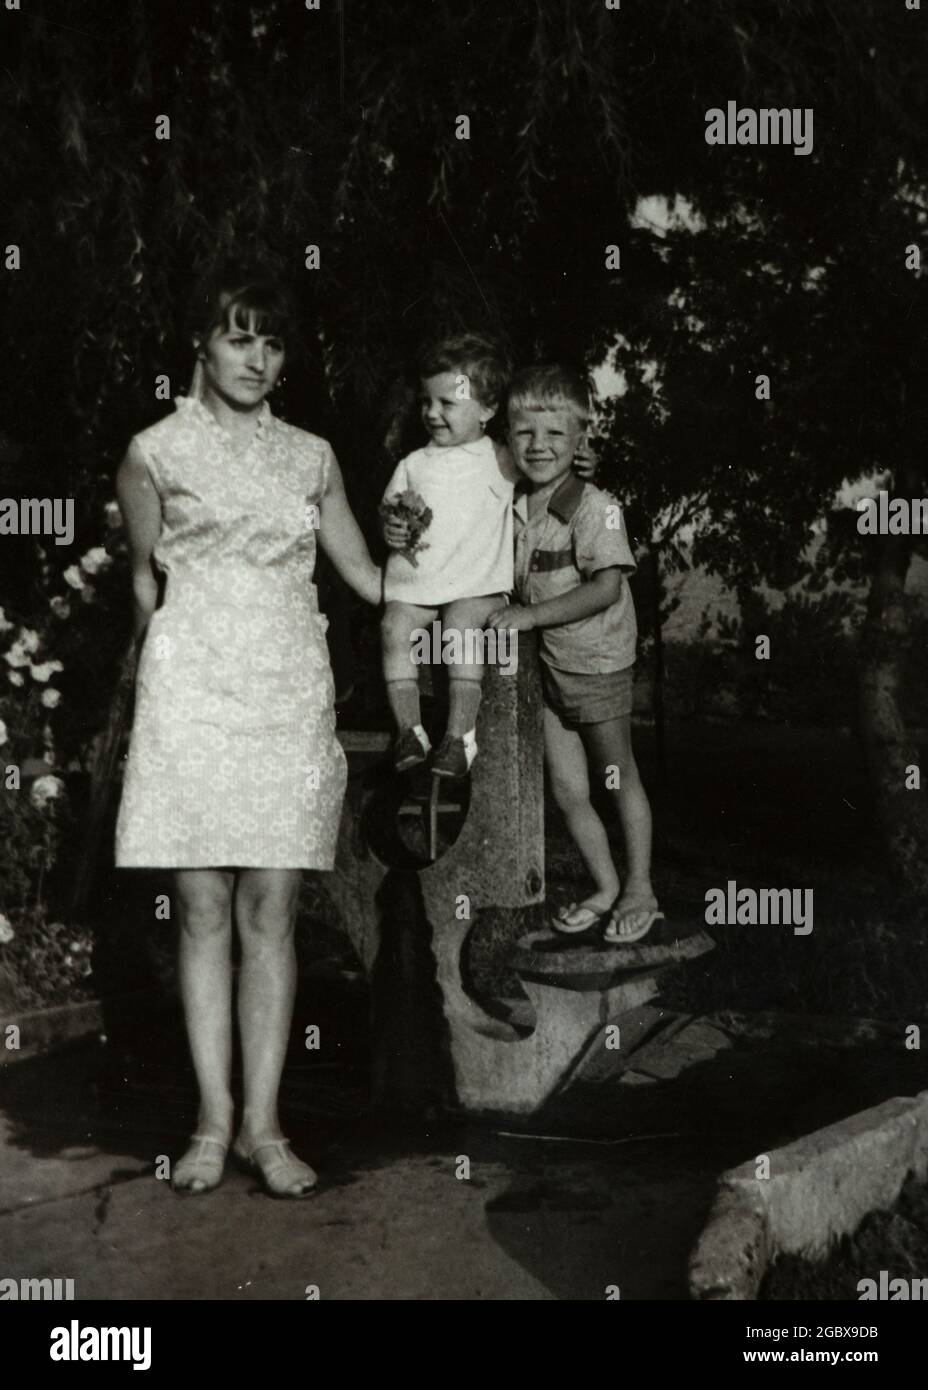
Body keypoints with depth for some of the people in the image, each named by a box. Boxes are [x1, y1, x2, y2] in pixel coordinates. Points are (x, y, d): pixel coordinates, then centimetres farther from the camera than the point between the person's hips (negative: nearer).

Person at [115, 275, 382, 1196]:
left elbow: (365, 574, 18)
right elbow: (144, 583, 13)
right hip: (192, 694, -2)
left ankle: (262, 1125, 4)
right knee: (204, 911, -1)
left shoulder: (310, 457, 15)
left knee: (271, 912, -1)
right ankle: (214, 1121, 7)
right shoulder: (156, 453, 7)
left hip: (288, 696, 2)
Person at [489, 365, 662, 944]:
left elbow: (606, 587, -27)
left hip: (598, 660, -6)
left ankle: (640, 889, 23)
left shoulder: (595, 506, -20)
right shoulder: (512, 506, 1)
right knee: (568, 790, 9)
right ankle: (606, 888, 26)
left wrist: (529, 614, -29)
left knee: (619, 775, 10)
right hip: (548, 661, 6)